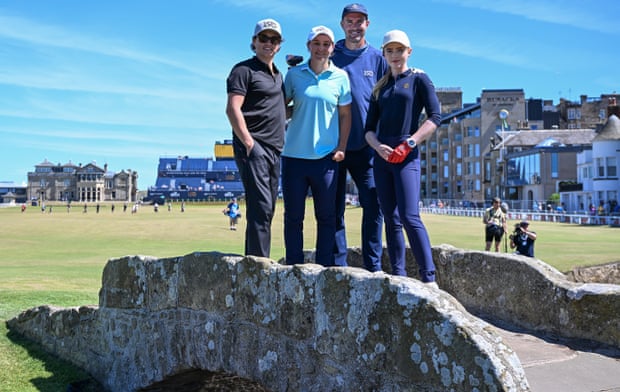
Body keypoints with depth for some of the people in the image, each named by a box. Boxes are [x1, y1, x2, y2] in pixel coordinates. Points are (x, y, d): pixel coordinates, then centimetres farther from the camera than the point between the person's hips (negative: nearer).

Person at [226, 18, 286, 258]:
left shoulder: (278, 74, 23)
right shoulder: (244, 70, -2)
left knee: (266, 211, 9)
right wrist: (249, 144, -18)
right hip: (253, 148, -8)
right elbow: (233, 109, -13)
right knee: (260, 207, -15)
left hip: (274, 149, 8)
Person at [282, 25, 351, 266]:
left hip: (326, 156, 0)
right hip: (294, 155, 1)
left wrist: (341, 148, 1)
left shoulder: (340, 77, 5)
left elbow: (345, 115, 8)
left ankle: (325, 269, 14)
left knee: (327, 215, 4)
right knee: (293, 215, 4)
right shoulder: (294, 74, 6)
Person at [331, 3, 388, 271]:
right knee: (334, 208, 3)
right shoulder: (331, 56, 8)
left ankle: (373, 267, 7)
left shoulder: (377, 59, 10)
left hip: (365, 146, 1)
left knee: (373, 206, -2)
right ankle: (338, 265, 12)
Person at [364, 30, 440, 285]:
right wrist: (378, 146, -8)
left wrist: (408, 144, -13)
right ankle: (398, 276, 9)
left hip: (407, 157, -5)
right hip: (382, 157, 5)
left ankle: (429, 278, -13)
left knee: (409, 217, -16)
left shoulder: (418, 79, 5)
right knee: (391, 219, 4)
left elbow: (435, 117, -5)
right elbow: (369, 128, 13)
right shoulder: (380, 87, 17)